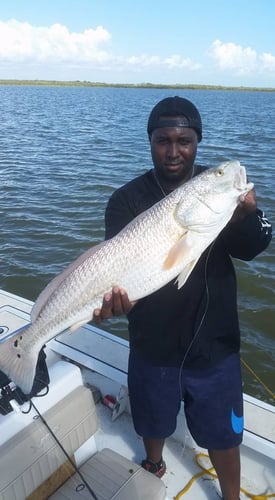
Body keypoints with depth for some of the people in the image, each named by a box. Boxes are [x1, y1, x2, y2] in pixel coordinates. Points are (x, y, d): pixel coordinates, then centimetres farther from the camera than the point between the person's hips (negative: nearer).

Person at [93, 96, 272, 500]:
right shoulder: (128, 200, -11)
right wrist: (115, 297, -42)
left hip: (214, 344, 0)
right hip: (152, 344, 1)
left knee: (223, 433, 17)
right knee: (154, 421, 25)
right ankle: (154, 466, 59)